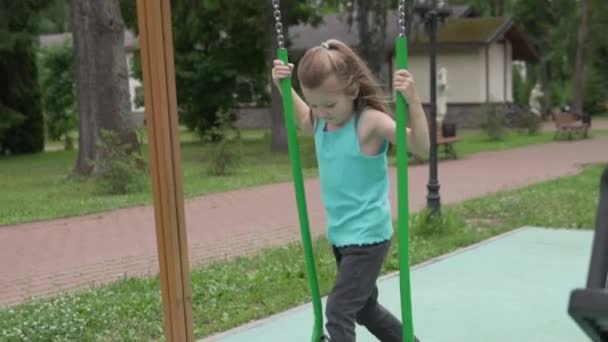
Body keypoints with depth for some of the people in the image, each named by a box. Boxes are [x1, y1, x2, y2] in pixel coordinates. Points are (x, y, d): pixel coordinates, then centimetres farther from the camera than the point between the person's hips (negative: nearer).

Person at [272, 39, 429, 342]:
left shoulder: (370, 121, -19)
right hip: (340, 235, 9)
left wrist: (413, 101, -38)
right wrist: (282, 86, 14)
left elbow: (420, 147, -26)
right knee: (363, 307, 23)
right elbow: (302, 118, 25)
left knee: (338, 314, -12)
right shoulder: (321, 121, 1)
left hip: (367, 236, -9)